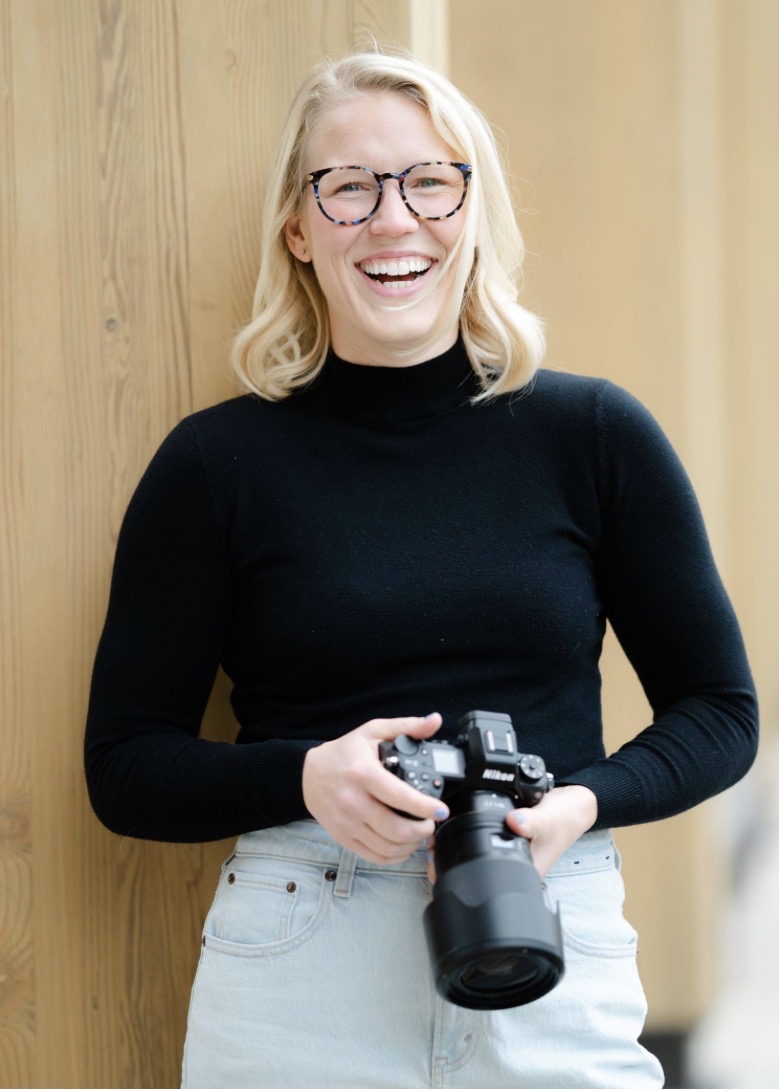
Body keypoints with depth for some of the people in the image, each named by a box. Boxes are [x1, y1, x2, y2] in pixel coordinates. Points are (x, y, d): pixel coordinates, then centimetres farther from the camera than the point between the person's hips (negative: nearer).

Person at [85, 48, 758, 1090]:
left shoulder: (599, 435, 0)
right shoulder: (218, 461, -1)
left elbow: (719, 710, 7)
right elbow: (126, 766, 2)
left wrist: (585, 802, -12)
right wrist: (306, 777, -17)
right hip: (298, 979, 0)